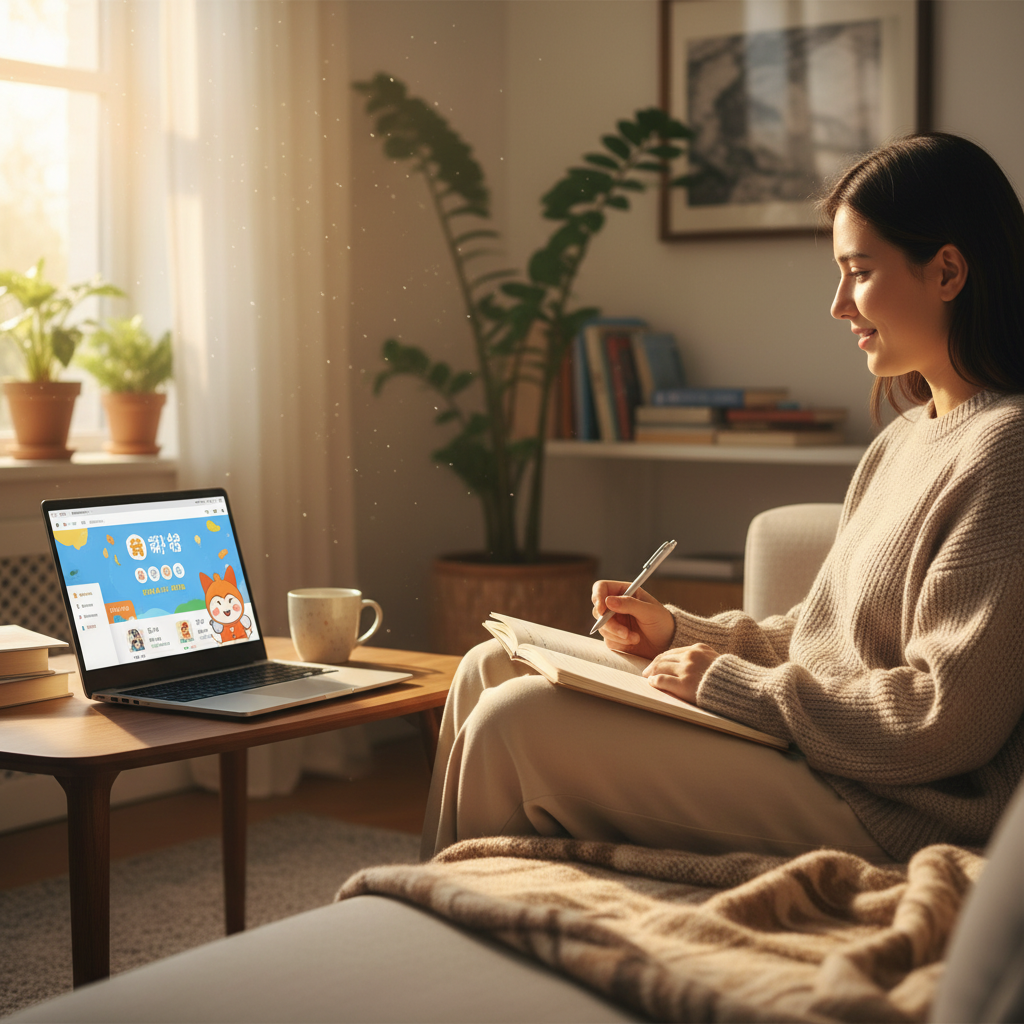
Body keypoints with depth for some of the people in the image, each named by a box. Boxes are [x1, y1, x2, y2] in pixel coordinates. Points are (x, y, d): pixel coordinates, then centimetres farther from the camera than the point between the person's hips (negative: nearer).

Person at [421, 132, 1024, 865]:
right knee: (489, 668, 8)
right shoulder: (905, 440, 14)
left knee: (514, 719, -18)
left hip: (879, 813, -10)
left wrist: (728, 682, -15)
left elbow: (945, 721, -22)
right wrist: (677, 632, 6)